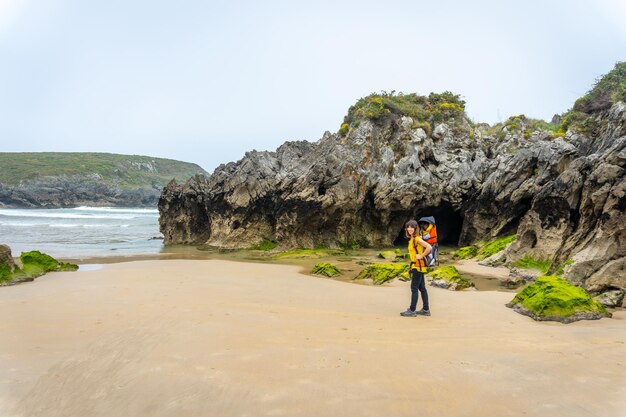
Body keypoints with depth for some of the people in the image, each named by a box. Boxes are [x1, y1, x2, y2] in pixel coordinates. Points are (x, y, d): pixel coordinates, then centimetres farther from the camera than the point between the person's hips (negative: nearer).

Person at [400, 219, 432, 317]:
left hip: (418, 266, -10)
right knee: (422, 288, 13)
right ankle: (426, 309, 21)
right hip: (415, 266, 10)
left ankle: (412, 310, -1)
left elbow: (429, 247, -27)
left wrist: (421, 256, -19)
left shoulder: (417, 239, -16)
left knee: (414, 288, -6)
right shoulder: (411, 239, 12)